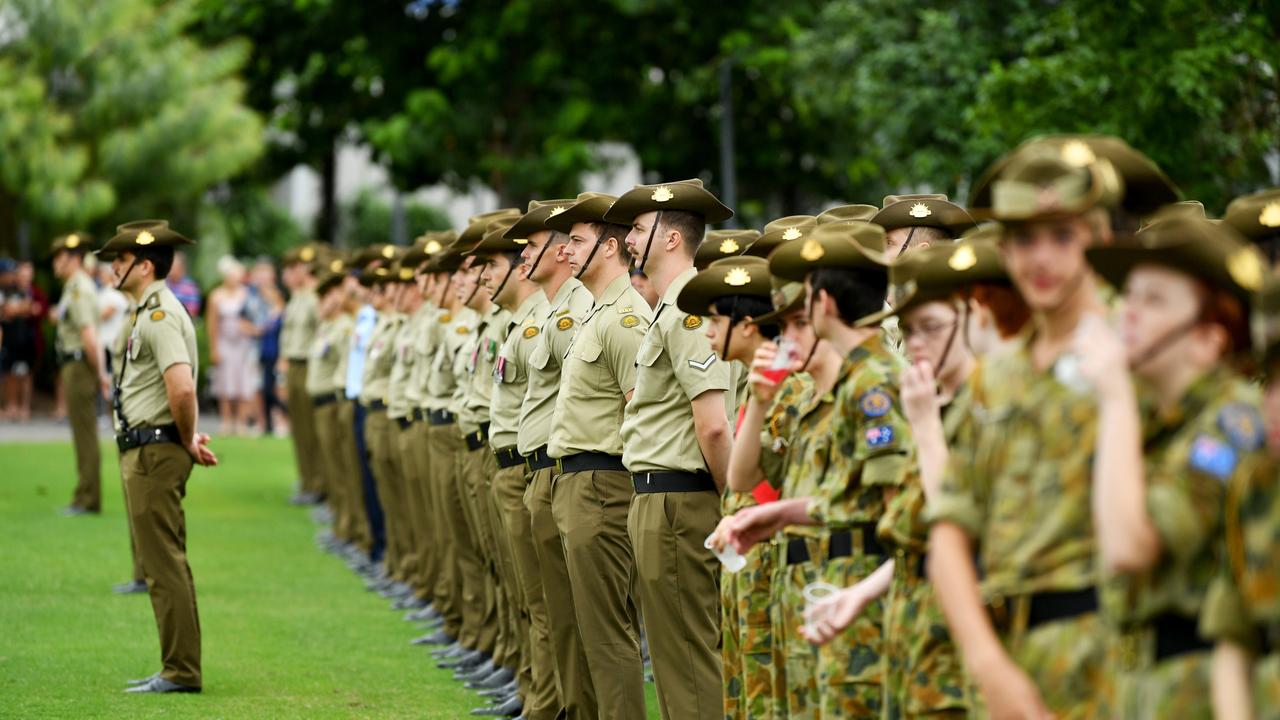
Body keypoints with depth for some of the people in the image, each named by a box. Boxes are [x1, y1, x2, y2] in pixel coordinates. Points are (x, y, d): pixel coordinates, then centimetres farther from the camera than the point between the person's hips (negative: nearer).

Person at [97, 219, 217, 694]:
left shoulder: (159, 315, -17)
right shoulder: (151, 312, 17)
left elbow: (181, 389, -29)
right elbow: (178, 391, 26)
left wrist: (186, 441, -14)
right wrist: (189, 437, 13)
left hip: (155, 453, -11)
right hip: (144, 452, 11)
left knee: (164, 564, -8)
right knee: (165, 564, 13)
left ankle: (181, 673, -6)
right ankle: (178, 668, 19)